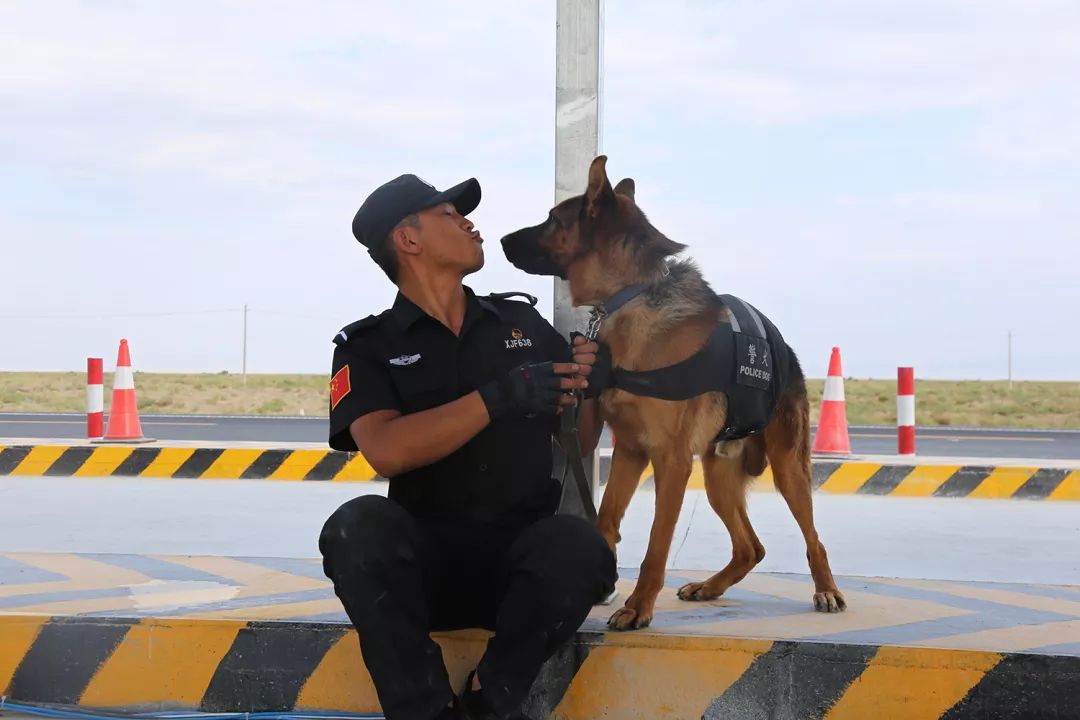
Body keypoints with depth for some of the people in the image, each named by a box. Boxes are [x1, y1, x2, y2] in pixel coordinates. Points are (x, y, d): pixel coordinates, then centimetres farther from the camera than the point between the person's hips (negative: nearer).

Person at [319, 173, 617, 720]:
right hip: (424, 559, -1)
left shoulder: (522, 321, 15)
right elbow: (386, 451, -14)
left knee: (579, 546, -32)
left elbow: (578, 444, 19)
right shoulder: (367, 346, 5)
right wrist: (500, 398, -19)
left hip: (521, 557, 2)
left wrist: (591, 385, -2)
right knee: (360, 525, -34)